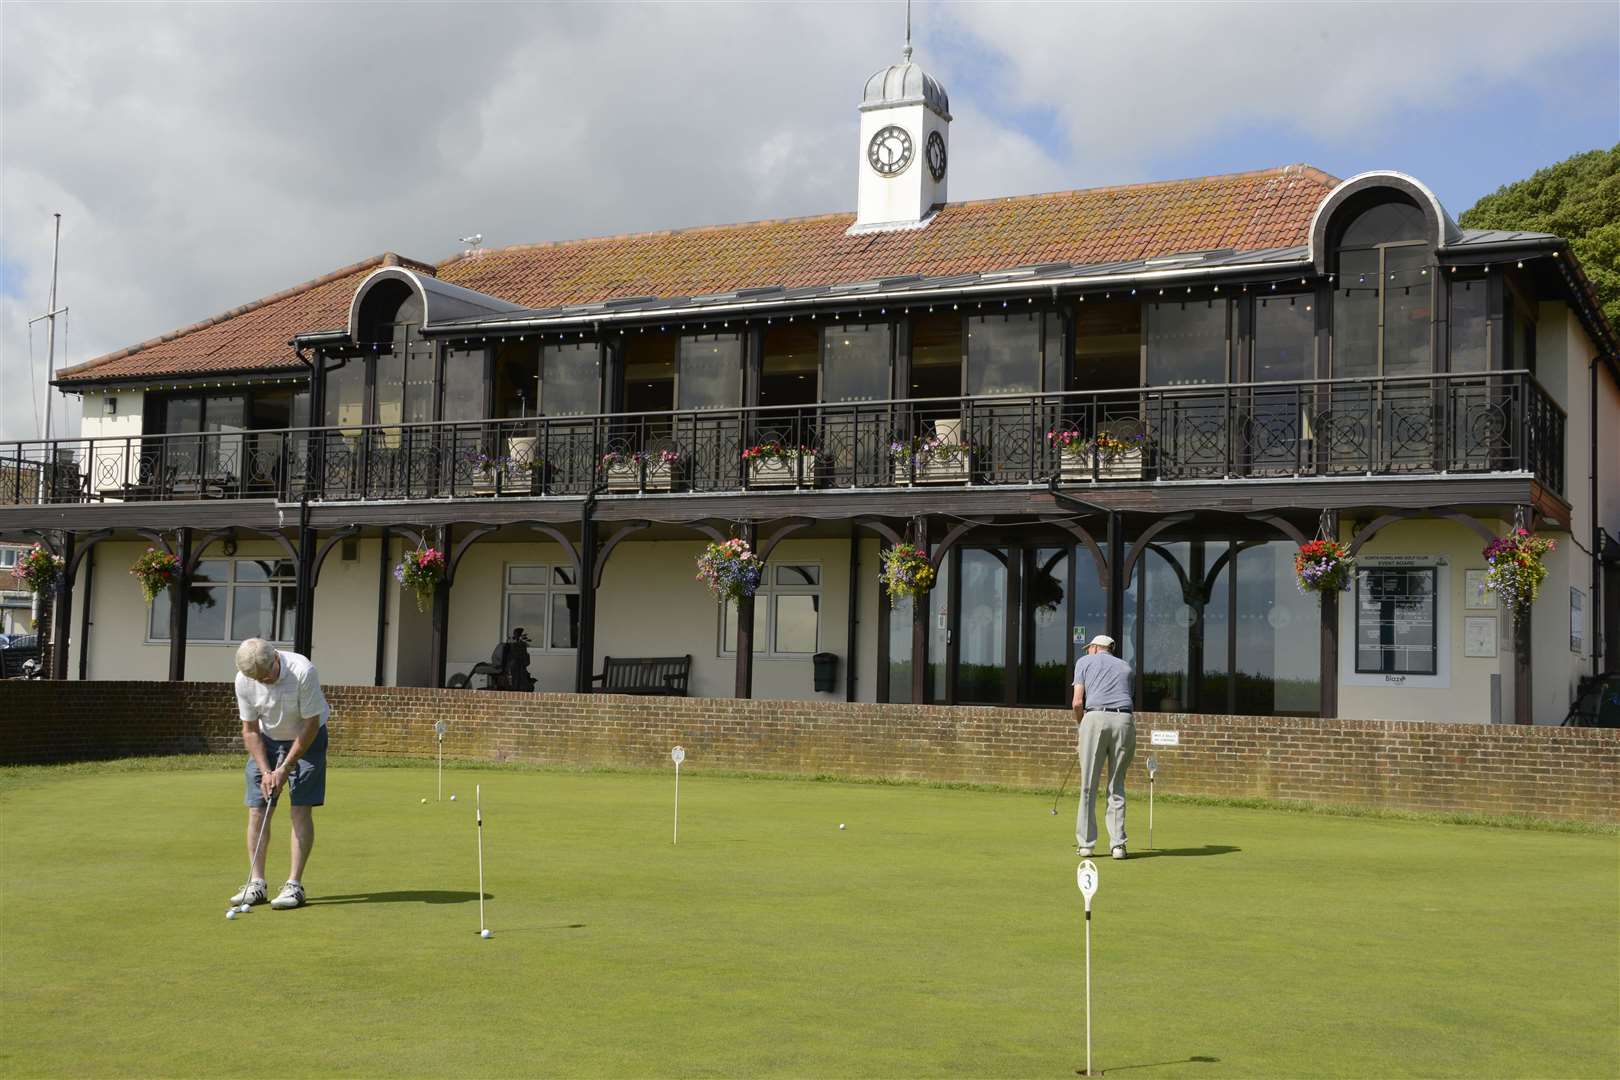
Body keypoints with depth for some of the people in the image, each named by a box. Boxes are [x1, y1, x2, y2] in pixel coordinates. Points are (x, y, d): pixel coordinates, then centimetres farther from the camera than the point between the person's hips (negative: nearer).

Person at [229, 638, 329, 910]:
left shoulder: (303, 671, -31)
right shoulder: (244, 681, -19)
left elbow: (311, 724, -22)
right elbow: (250, 730, -7)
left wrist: (285, 768, -20)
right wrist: (265, 771, -16)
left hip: (307, 738, -3)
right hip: (267, 739, 4)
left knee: (300, 810, -10)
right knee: (256, 811, -4)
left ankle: (294, 885, -9)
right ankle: (256, 883, 2)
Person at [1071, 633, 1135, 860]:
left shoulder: (1084, 662, 16)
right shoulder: (1125, 667, 26)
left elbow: (1078, 702, 3)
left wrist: (1080, 724, 21)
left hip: (1095, 717, -3)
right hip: (1124, 721, 3)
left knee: (1088, 786, 4)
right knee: (1117, 786, 10)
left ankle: (1086, 844, 6)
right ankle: (1118, 844, 5)